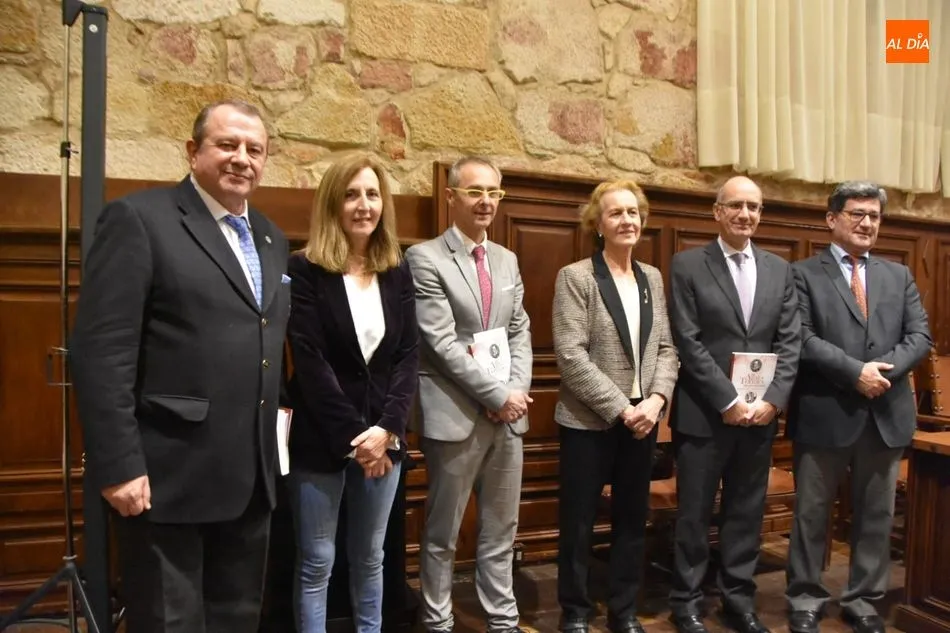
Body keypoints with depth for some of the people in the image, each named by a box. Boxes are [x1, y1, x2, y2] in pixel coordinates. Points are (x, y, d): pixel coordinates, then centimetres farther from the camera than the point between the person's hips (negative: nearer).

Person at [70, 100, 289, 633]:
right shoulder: (138, 219, -8)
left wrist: (279, 422, 9)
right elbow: (100, 351, -14)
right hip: (169, 476, -6)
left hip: (251, 477, 7)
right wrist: (118, 464, -17)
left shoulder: (272, 239, 13)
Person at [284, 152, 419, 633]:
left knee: (371, 558, 17)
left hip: (383, 437, 4)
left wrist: (386, 428, -11)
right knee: (316, 562, 8)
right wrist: (352, 436, -15)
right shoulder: (305, 270, -7)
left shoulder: (397, 273, 6)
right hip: (321, 439, -3)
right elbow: (309, 362, -12)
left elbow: (409, 355, 1)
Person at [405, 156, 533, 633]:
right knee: (442, 534, 10)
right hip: (456, 415, -5)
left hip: (508, 414, 6)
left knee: (500, 531, 16)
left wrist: (517, 391, -5)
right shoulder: (425, 258, -7)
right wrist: (497, 395, -14)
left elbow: (520, 332, 10)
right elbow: (442, 343, -14)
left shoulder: (507, 260, 13)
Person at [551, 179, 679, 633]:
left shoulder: (652, 277, 9)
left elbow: (666, 347, 7)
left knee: (632, 519, 15)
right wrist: (620, 408, -16)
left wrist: (656, 399, -9)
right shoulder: (575, 277, -7)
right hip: (588, 421, -5)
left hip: (642, 419, 5)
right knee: (578, 522, 7)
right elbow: (570, 355, -15)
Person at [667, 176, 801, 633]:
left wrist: (772, 400, -7)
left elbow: (790, 341, 5)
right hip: (703, 414, -4)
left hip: (760, 414, 4)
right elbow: (688, 342, -10)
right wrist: (729, 401, -14)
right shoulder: (688, 265, -3)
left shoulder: (779, 269, 10)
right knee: (694, 513, 7)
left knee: (746, 512, 13)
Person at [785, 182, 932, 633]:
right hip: (825, 413, -4)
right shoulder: (804, 273, -1)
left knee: (876, 515, 13)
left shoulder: (899, 275, 14)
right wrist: (855, 372, -19)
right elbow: (802, 339, -12)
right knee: (812, 513, 7)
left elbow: (920, 336, 5)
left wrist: (886, 369, -13)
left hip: (886, 414, 5)